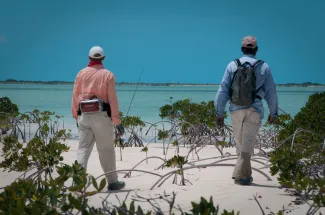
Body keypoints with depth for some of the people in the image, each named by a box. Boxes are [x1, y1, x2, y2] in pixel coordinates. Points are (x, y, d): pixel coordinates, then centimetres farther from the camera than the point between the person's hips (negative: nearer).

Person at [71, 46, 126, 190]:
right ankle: (112, 182, 15)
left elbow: (75, 96, 9)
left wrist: (76, 116, 18)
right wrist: (117, 121, -2)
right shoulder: (107, 75, -3)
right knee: (106, 150, 6)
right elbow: (113, 99, -5)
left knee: (83, 148, 5)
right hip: (101, 115, -3)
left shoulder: (81, 73, 7)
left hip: (84, 115, 3)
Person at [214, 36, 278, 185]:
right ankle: (240, 175, -9)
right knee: (247, 144, 0)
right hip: (254, 111, -2)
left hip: (236, 110, 2)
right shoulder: (264, 67, -2)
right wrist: (273, 112, 12)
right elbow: (271, 93, 0)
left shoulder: (232, 65, -1)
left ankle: (246, 174, 22)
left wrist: (219, 113, 0)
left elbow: (223, 90, -5)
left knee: (240, 143, 16)